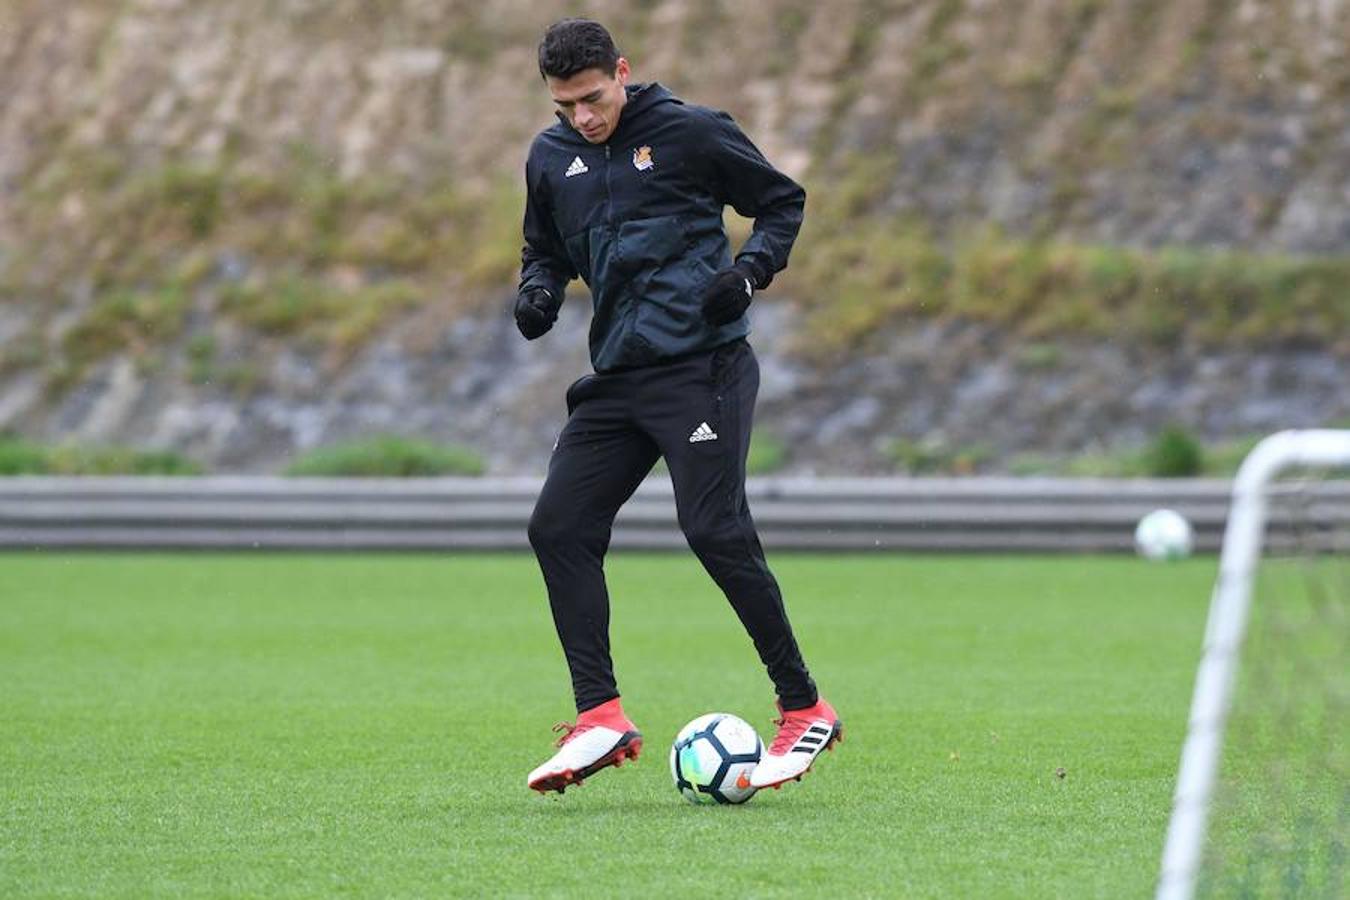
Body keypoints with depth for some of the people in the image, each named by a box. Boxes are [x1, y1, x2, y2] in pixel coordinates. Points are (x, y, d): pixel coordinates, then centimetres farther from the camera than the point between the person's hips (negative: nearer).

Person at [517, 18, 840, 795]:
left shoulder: (690, 131, -4)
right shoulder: (552, 159, 11)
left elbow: (783, 201, 5)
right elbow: (546, 249, 25)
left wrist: (750, 270, -11)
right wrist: (539, 291, 2)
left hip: (703, 364, -6)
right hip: (618, 378, 6)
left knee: (716, 532, -15)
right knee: (558, 528, -4)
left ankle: (805, 709, -4)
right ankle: (601, 720, -1)